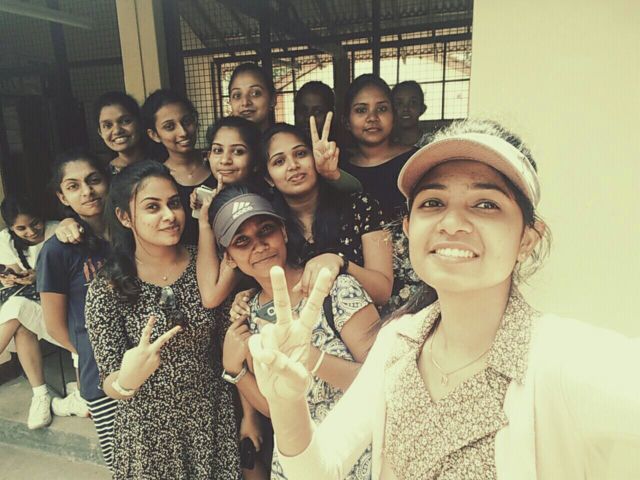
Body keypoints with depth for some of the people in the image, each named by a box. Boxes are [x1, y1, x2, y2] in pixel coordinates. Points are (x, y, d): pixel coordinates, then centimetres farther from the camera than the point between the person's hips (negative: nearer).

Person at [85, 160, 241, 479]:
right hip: (149, 434, -1)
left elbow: (229, 342, -1)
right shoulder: (106, 290, -15)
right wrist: (127, 382, -33)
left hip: (216, 421, 2)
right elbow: (110, 385, -13)